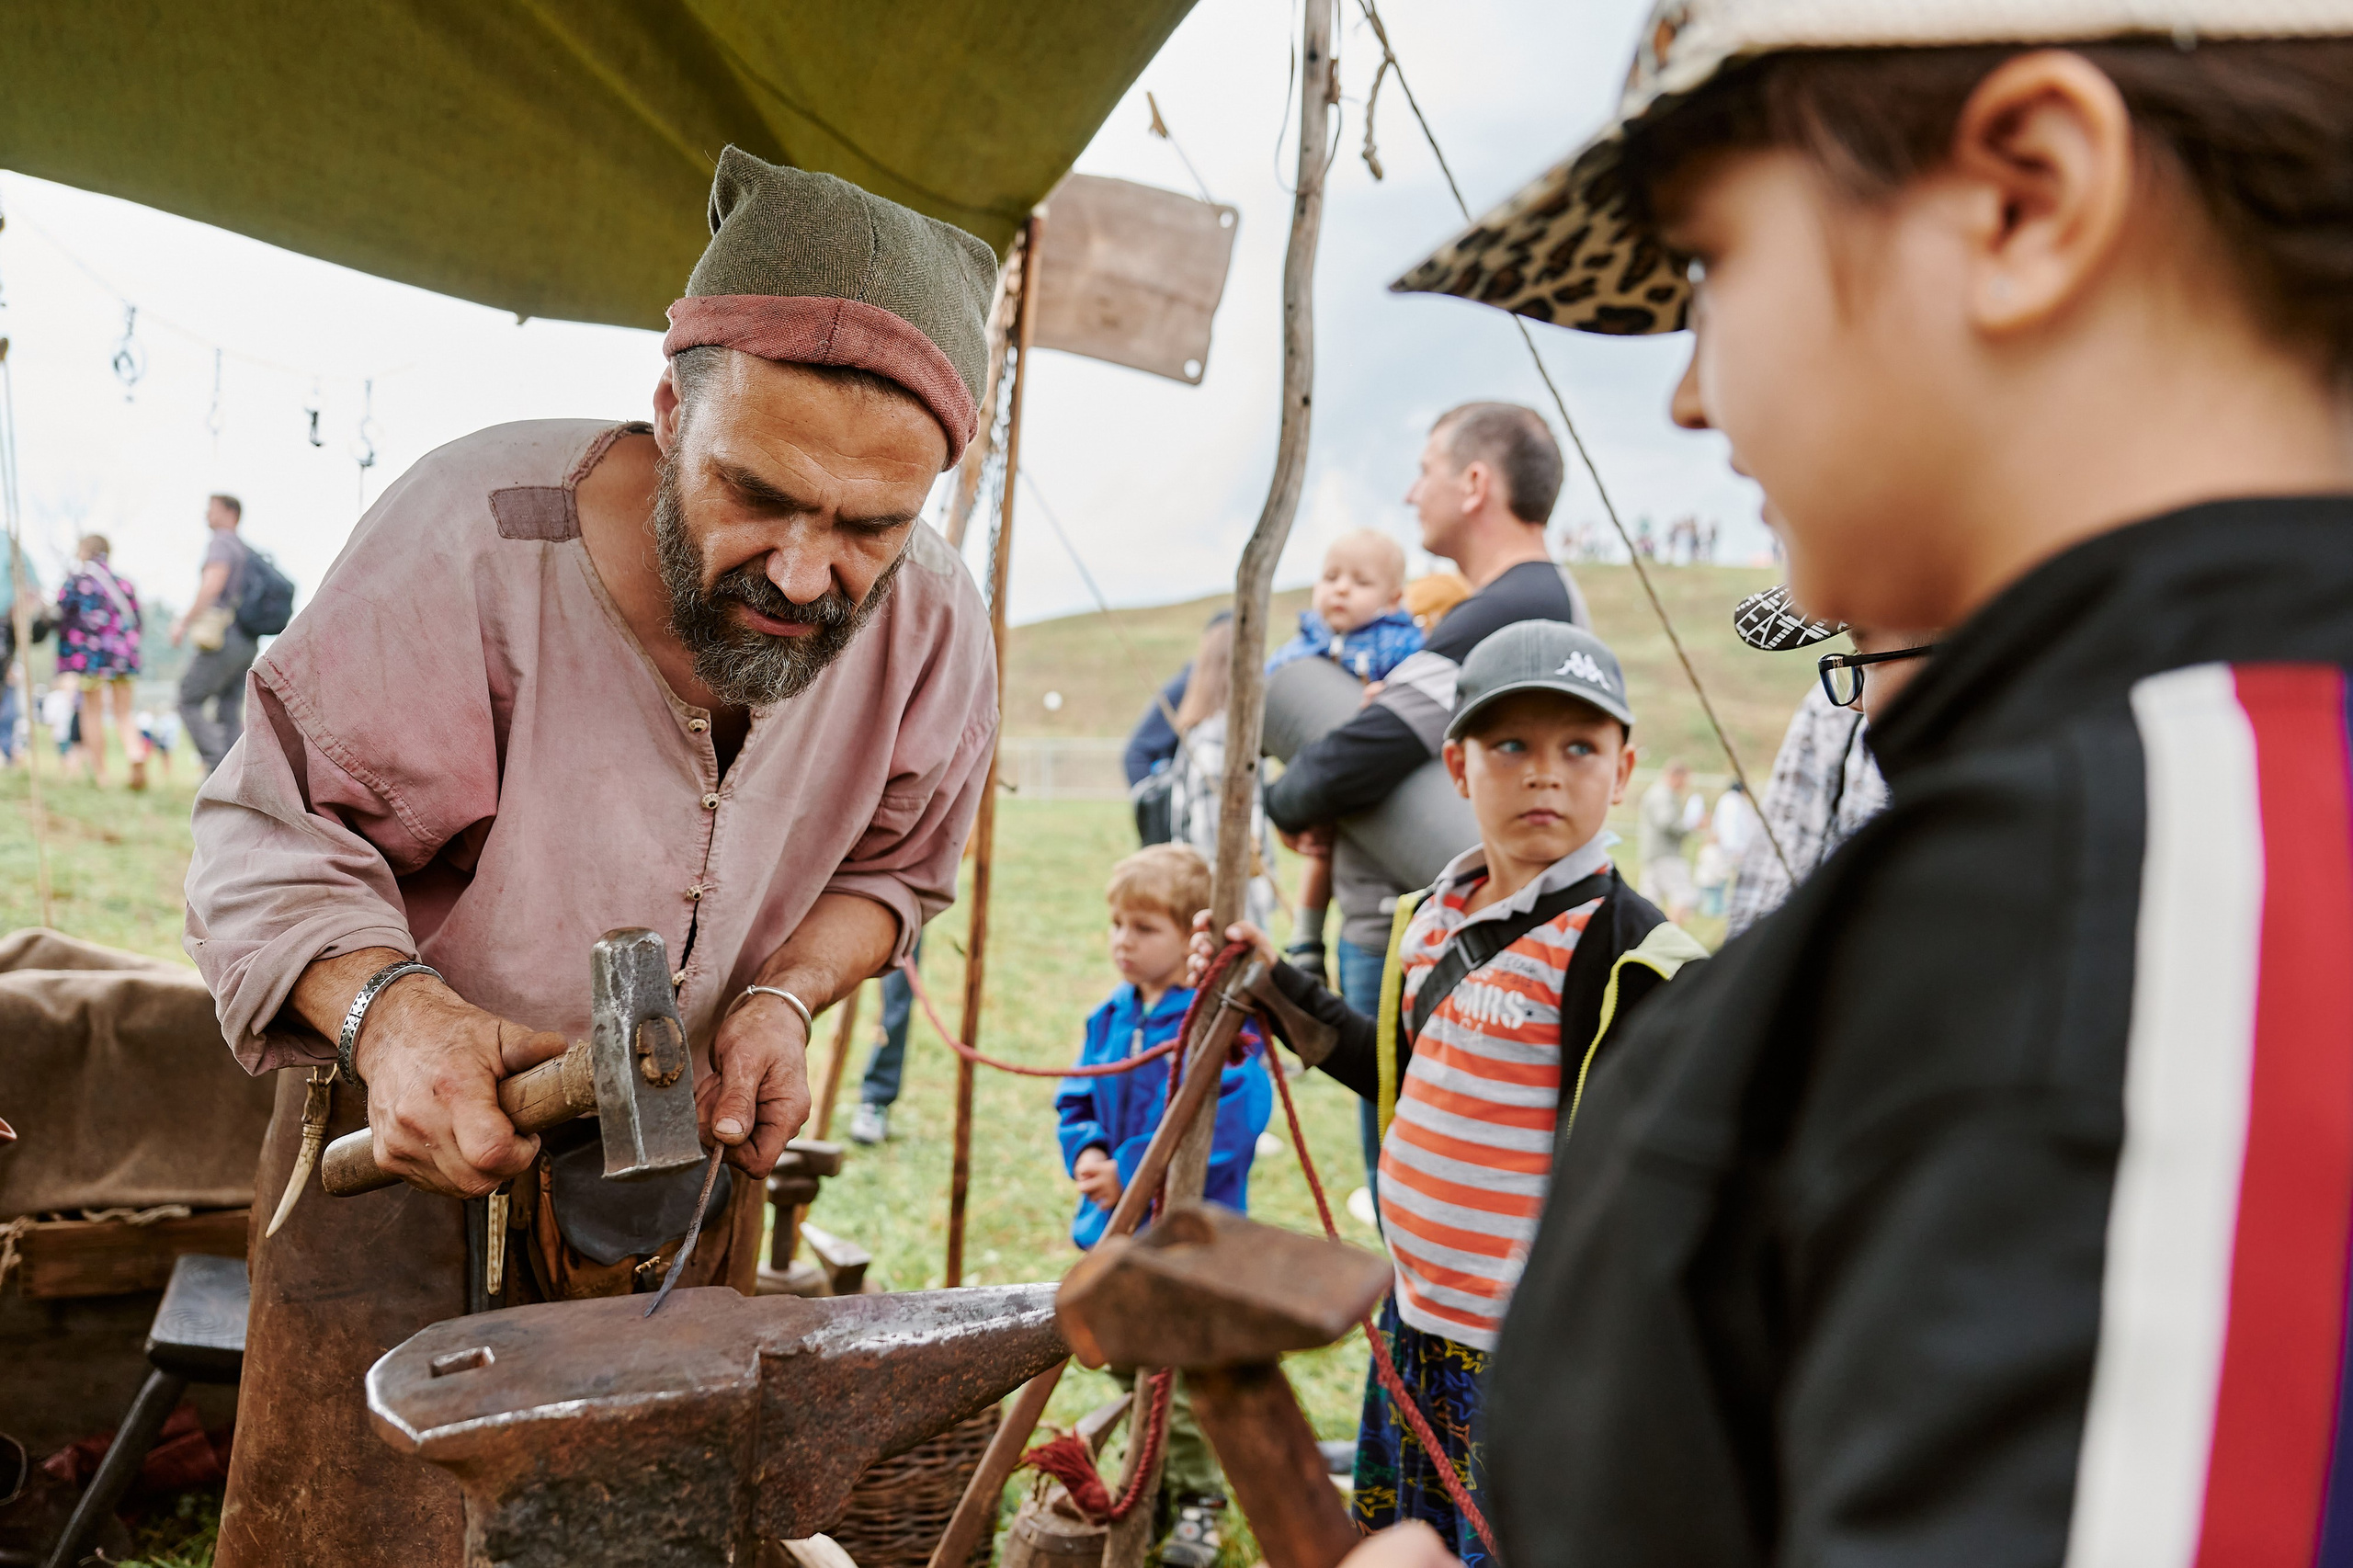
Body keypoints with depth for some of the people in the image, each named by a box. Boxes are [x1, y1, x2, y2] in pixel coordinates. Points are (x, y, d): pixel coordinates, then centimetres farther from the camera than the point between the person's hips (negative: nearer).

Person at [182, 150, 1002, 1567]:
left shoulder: (932, 625, -17)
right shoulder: (478, 533, -28)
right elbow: (271, 833, -17)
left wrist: (781, 997, -16)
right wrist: (385, 1007, -36)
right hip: (421, 1131, -3)